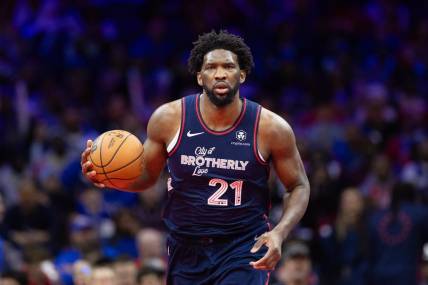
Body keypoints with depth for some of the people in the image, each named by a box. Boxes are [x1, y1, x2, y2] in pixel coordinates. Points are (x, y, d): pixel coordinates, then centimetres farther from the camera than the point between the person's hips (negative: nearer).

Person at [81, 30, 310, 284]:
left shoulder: (271, 128, -11)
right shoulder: (169, 119, -7)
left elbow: (299, 187, 2)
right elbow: (146, 176, 8)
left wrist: (279, 233, -16)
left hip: (244, 251, -3)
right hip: (186, 251, 3)